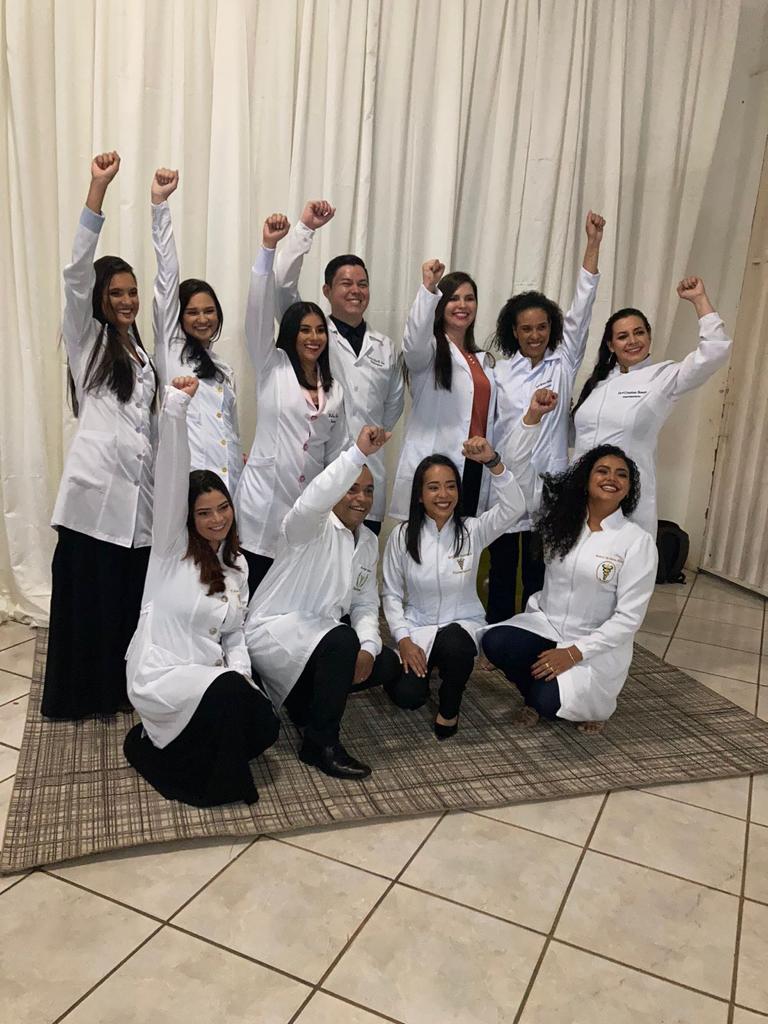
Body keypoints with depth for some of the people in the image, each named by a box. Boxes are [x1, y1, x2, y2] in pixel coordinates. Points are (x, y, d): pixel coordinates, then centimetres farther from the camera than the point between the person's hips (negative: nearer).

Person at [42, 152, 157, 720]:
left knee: (133, 595, 8)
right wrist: (98, 189, -17)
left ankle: (125, 687, 23)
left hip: (139, 488, 5)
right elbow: (76, 273, -11)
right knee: (87, 594, 2)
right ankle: (82, 693, 16)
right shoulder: (86, 341, 4)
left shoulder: (141, 351, 20)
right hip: (96, 486, -5)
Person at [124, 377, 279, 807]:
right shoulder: (172, 545, -7)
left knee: (264, 726, -12)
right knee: (229, 694, -32)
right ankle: (215, 782, -4)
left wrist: (240, 669, -10)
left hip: (210, 674, 7)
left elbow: (235, 633, 12)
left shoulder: (237, 565, 10)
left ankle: (170, 745, 12)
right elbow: (171, 481, -23)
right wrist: (176, 408, -35)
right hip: (160, 674, -6)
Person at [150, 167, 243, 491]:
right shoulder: (170, 349, 8)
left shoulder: (225, 370, 22)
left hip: (228, 484, 5)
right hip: (185, 479, -5)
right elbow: (166, 275, 0)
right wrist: (159, 202, -6)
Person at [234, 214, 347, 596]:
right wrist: (268, 247, -21)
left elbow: (336, 453, 15)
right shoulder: (272, 367, 2)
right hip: (264, 505, -3)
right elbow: (258, 310, -12)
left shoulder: (335, 389, 12)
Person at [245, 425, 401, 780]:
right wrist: (359, 453, -47)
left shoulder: (369, 541, 10)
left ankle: (305, 697, 13)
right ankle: (321, 742, -17)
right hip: (274, 630, -8)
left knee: (386, 664, -4)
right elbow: (311, 502, -40)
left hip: (320, 632, 8)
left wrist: (367, 647, -12)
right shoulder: (311, 527, -13)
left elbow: (365, 605, 8)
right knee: (342, 640, -33)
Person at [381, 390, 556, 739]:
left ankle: (449, 708, -6)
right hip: (417, 627, 1)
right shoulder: (402, 535, -6)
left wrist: (492, 461, -40)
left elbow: (514, 507, -27)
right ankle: (423, 665, 18)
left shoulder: (472, 530, -8)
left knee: (454, 645, -38)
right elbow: (391, 593, 0)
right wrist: (403, 639, -13)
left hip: (463, 624, -1)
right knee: (408, 696, -22)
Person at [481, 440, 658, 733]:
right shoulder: (561, 519, 1)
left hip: (598, 645, -3)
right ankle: (536, 696, 4)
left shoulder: (638, 541, -11)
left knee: (548, 701, -26)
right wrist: (531, 418, -7)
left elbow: (629, 617, -12)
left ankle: (586, 697, 11)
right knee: (494, 642, -27)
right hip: (545, 624, 3)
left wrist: (575, 652, -19)